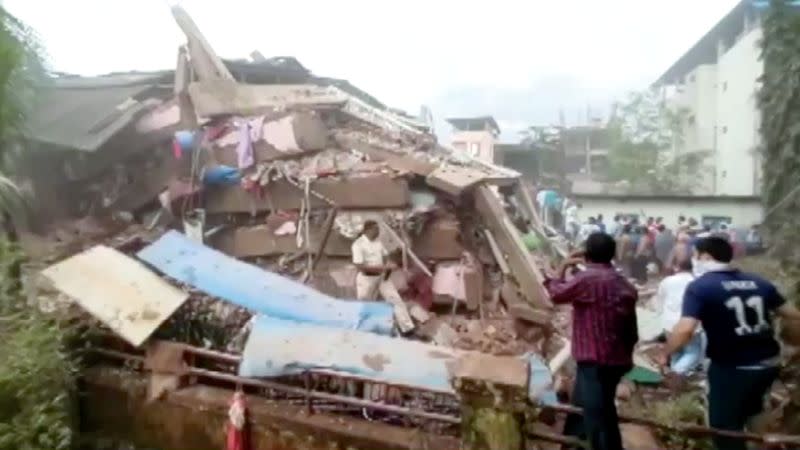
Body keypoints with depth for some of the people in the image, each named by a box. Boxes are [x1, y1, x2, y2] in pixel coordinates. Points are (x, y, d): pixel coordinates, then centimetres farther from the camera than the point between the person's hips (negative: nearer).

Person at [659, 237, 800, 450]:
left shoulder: (700, 286, -13)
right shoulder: (758, 282, 5)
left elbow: (685, 329, -26)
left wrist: (665, 354, -10)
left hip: (733, 367, -6)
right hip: (768, 363, 6)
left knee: (725, 428, 10)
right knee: (748, 415, 30)